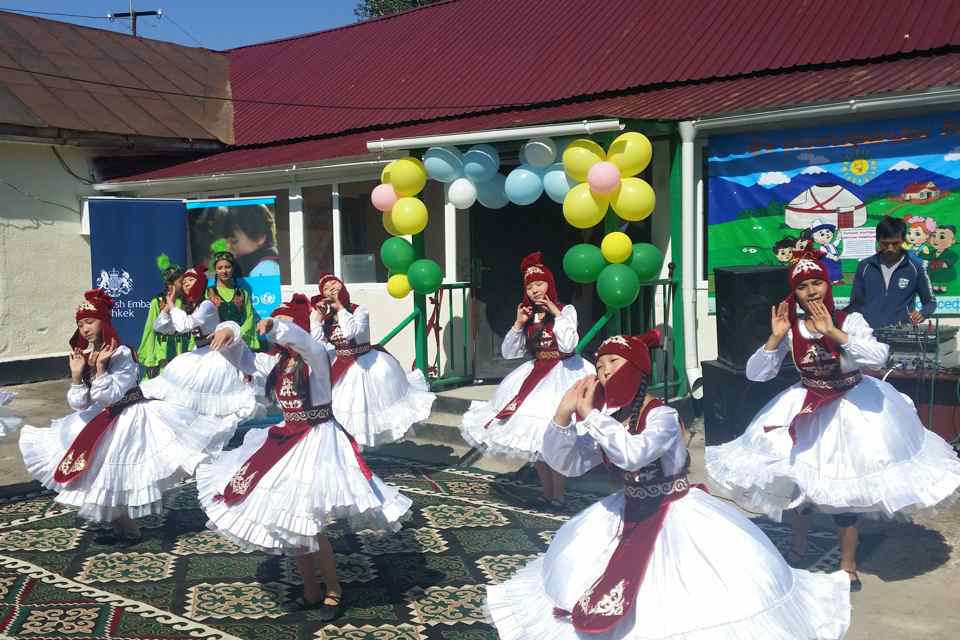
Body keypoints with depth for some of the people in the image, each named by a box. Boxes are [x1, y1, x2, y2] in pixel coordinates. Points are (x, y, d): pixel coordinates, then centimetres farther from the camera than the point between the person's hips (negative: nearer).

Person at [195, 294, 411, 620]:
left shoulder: (316, 356, -13)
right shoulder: (278, 360, 7)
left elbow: (301, 339, -35)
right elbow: (244, 360, 14)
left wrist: (273, 325, -53)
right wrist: (230, 333, -7)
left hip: (317, 440, -8)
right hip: (287, 439, 8)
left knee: (304, 525, -10)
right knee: (286, 521, 10)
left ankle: (333, 591, 12)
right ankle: (312, 590, 26)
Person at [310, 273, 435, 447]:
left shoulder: (359, 310, -17)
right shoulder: (326, 317, -1)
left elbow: (351, 332, -36)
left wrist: (340, 307, -28)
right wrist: (318, 316, -14)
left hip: (368, 364, -5)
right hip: (344, 370, 5)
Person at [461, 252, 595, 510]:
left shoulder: (566, 310, -6)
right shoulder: (528, 315, 9)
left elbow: (568, 346, -22)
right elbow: (508, 352, 5)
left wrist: (556, 314, -19)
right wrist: (519, 323, -6)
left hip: (561, 375, -6)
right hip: (534, 377, 6)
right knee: (532, 436, 8)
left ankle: (557, 495, 3)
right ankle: (547, 492, 22)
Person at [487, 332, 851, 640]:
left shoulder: (661, 416, -21)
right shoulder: (605, 418, -2)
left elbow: (632, 454, -40)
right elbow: (563, 464, -6)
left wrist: (590, 416, -34)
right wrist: (564, 415, -21)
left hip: (676, 514, -7)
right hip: (630, 512, 7)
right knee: (575, 557, 10)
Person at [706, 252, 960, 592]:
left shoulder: (849, 321, -14)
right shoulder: (790, 329, -7)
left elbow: (878, 356, -31)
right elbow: (754, 373, -10)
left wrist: (833, 332, -36)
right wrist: (776, 337, -22)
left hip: (852, 406, -3)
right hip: (807, 409, 4)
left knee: (844, 483, 0)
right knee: (799, 476, 14)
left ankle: (848, 564, 19)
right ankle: (798, 550, 38)